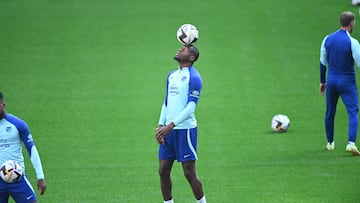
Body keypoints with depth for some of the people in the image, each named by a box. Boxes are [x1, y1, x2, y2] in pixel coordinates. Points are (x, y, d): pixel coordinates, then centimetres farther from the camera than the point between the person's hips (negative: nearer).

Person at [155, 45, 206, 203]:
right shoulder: (171, 75, 16)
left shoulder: (193, 77, -9)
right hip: (169, 130, 7)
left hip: (185, 129, -7)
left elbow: (190, 107, -15)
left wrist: (170, 126, -20)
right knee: (163, 171, 5)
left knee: (189, 172, -5)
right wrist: (161, 125, 5)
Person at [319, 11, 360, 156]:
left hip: (331, 80, 5)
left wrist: (322, 81, 20)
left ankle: (330, 143, 28)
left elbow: (323, 62, 10)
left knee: (330, 113, 17)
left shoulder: (328, 39, 2)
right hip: (347, 81, -5)